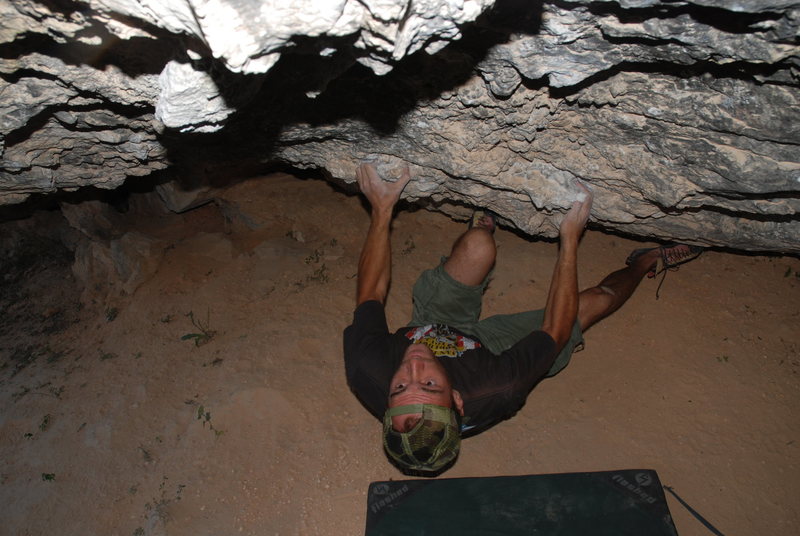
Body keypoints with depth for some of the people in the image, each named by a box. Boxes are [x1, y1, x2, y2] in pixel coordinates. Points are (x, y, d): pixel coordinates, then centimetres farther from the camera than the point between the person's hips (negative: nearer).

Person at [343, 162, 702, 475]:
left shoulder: (366, 374, -43)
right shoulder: (493, 396, -47)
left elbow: (369, 294, -23)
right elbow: (556, 329, -29)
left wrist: (381, 210, -22)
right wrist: (570, 238, -25)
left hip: (430, 323, 2)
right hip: (488, 346, -2)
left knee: (479, 244, -14)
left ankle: (484, 222, 28)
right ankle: (647, 261, 40)